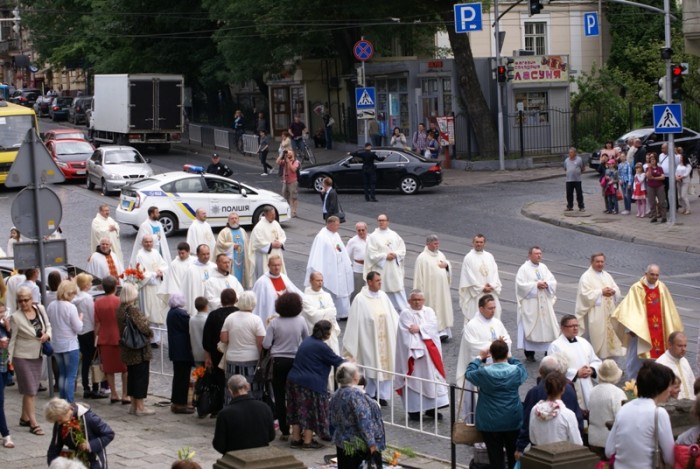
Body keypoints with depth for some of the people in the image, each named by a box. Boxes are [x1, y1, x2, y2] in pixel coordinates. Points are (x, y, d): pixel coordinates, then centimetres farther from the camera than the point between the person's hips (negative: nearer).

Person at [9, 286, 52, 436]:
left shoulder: (40, 309, -3)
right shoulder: (16, 317, -17)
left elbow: (48, 326, 11)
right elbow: (12, 339, -12)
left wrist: (47, 335, -11)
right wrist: (9, 359, -12)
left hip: (37, 355, 5)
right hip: (22, 357, -5)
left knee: (32, 389, 14)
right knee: (30, 390, -3)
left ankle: (24, 418, 29)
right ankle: (33, 424, 4)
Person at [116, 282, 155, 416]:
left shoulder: (120, 310, 4)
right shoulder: (134, 310, -21)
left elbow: (120, 328, 10)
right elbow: (143, 327, -25)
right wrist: (150, 333, -6)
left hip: (127, 350, 8)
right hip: (140, 350, -8)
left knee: (132, 376, 16)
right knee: (141, 377, 0)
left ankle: (133, 405, 22)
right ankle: (140, 407, 3)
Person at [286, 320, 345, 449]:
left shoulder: (308, 340, 11)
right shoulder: (321, 347, -16)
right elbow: (336, 361, -6)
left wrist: (342, 361, 31)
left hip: (294, 380, 8)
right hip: (310, 384, -8)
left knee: (298, 409, 16)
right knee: (311, 411, 3)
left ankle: (296, 438, 22)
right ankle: (307, 441, 7)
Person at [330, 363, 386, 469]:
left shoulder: (335, 396, 6)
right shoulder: (356, 394, -19)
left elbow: (334, 422, 12)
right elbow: (364, 421, -24)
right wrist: (371, 443, -23)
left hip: (341, 443, 8)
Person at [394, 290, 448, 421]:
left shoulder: (429, 311, 12)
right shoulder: (405, 314, -3)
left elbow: (433, 325, -5)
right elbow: (408, 334, -12)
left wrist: (419, 328, -18)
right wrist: (417, 349, -20)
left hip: (430, 351, 5)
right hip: (413, 350, -5)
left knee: (432, 378, 4)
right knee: (414, 379, -3)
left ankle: (431, 408, 10)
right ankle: (414, 410, 2)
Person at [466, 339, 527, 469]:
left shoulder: (484, 373, -17)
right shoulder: (516, 371, -12)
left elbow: (469, 373, 4)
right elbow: (523, 371, 14)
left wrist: (479, 358, 15)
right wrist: (509, 358, 21)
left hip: (490, 423, -2)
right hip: (513, 421, 2)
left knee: (495, 456, 6)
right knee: (514, 456, 15)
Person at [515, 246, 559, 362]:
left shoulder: (543, 267, 12)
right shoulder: (524, 269, -4)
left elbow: (553, 282, 9)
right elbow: (521, 284, -14)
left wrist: (547, 284, -12)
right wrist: (536, 285, -18)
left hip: (545, 303, 5)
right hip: (530, 304, -5)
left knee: (548, 326, 3)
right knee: (530, 328, -3)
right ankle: (529, 353, 5)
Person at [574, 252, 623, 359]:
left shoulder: (607, 276, 16)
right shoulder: (586, 277, -4)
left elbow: (618, 291, 14)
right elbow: (585, 294, -15)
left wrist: (613, 291, -9)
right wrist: (601, 292, -18)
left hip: (609, 313, 7)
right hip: (595, 314, -6)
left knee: (611, 332, 4)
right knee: (597, 336, -8)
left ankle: (610, 352, 11)